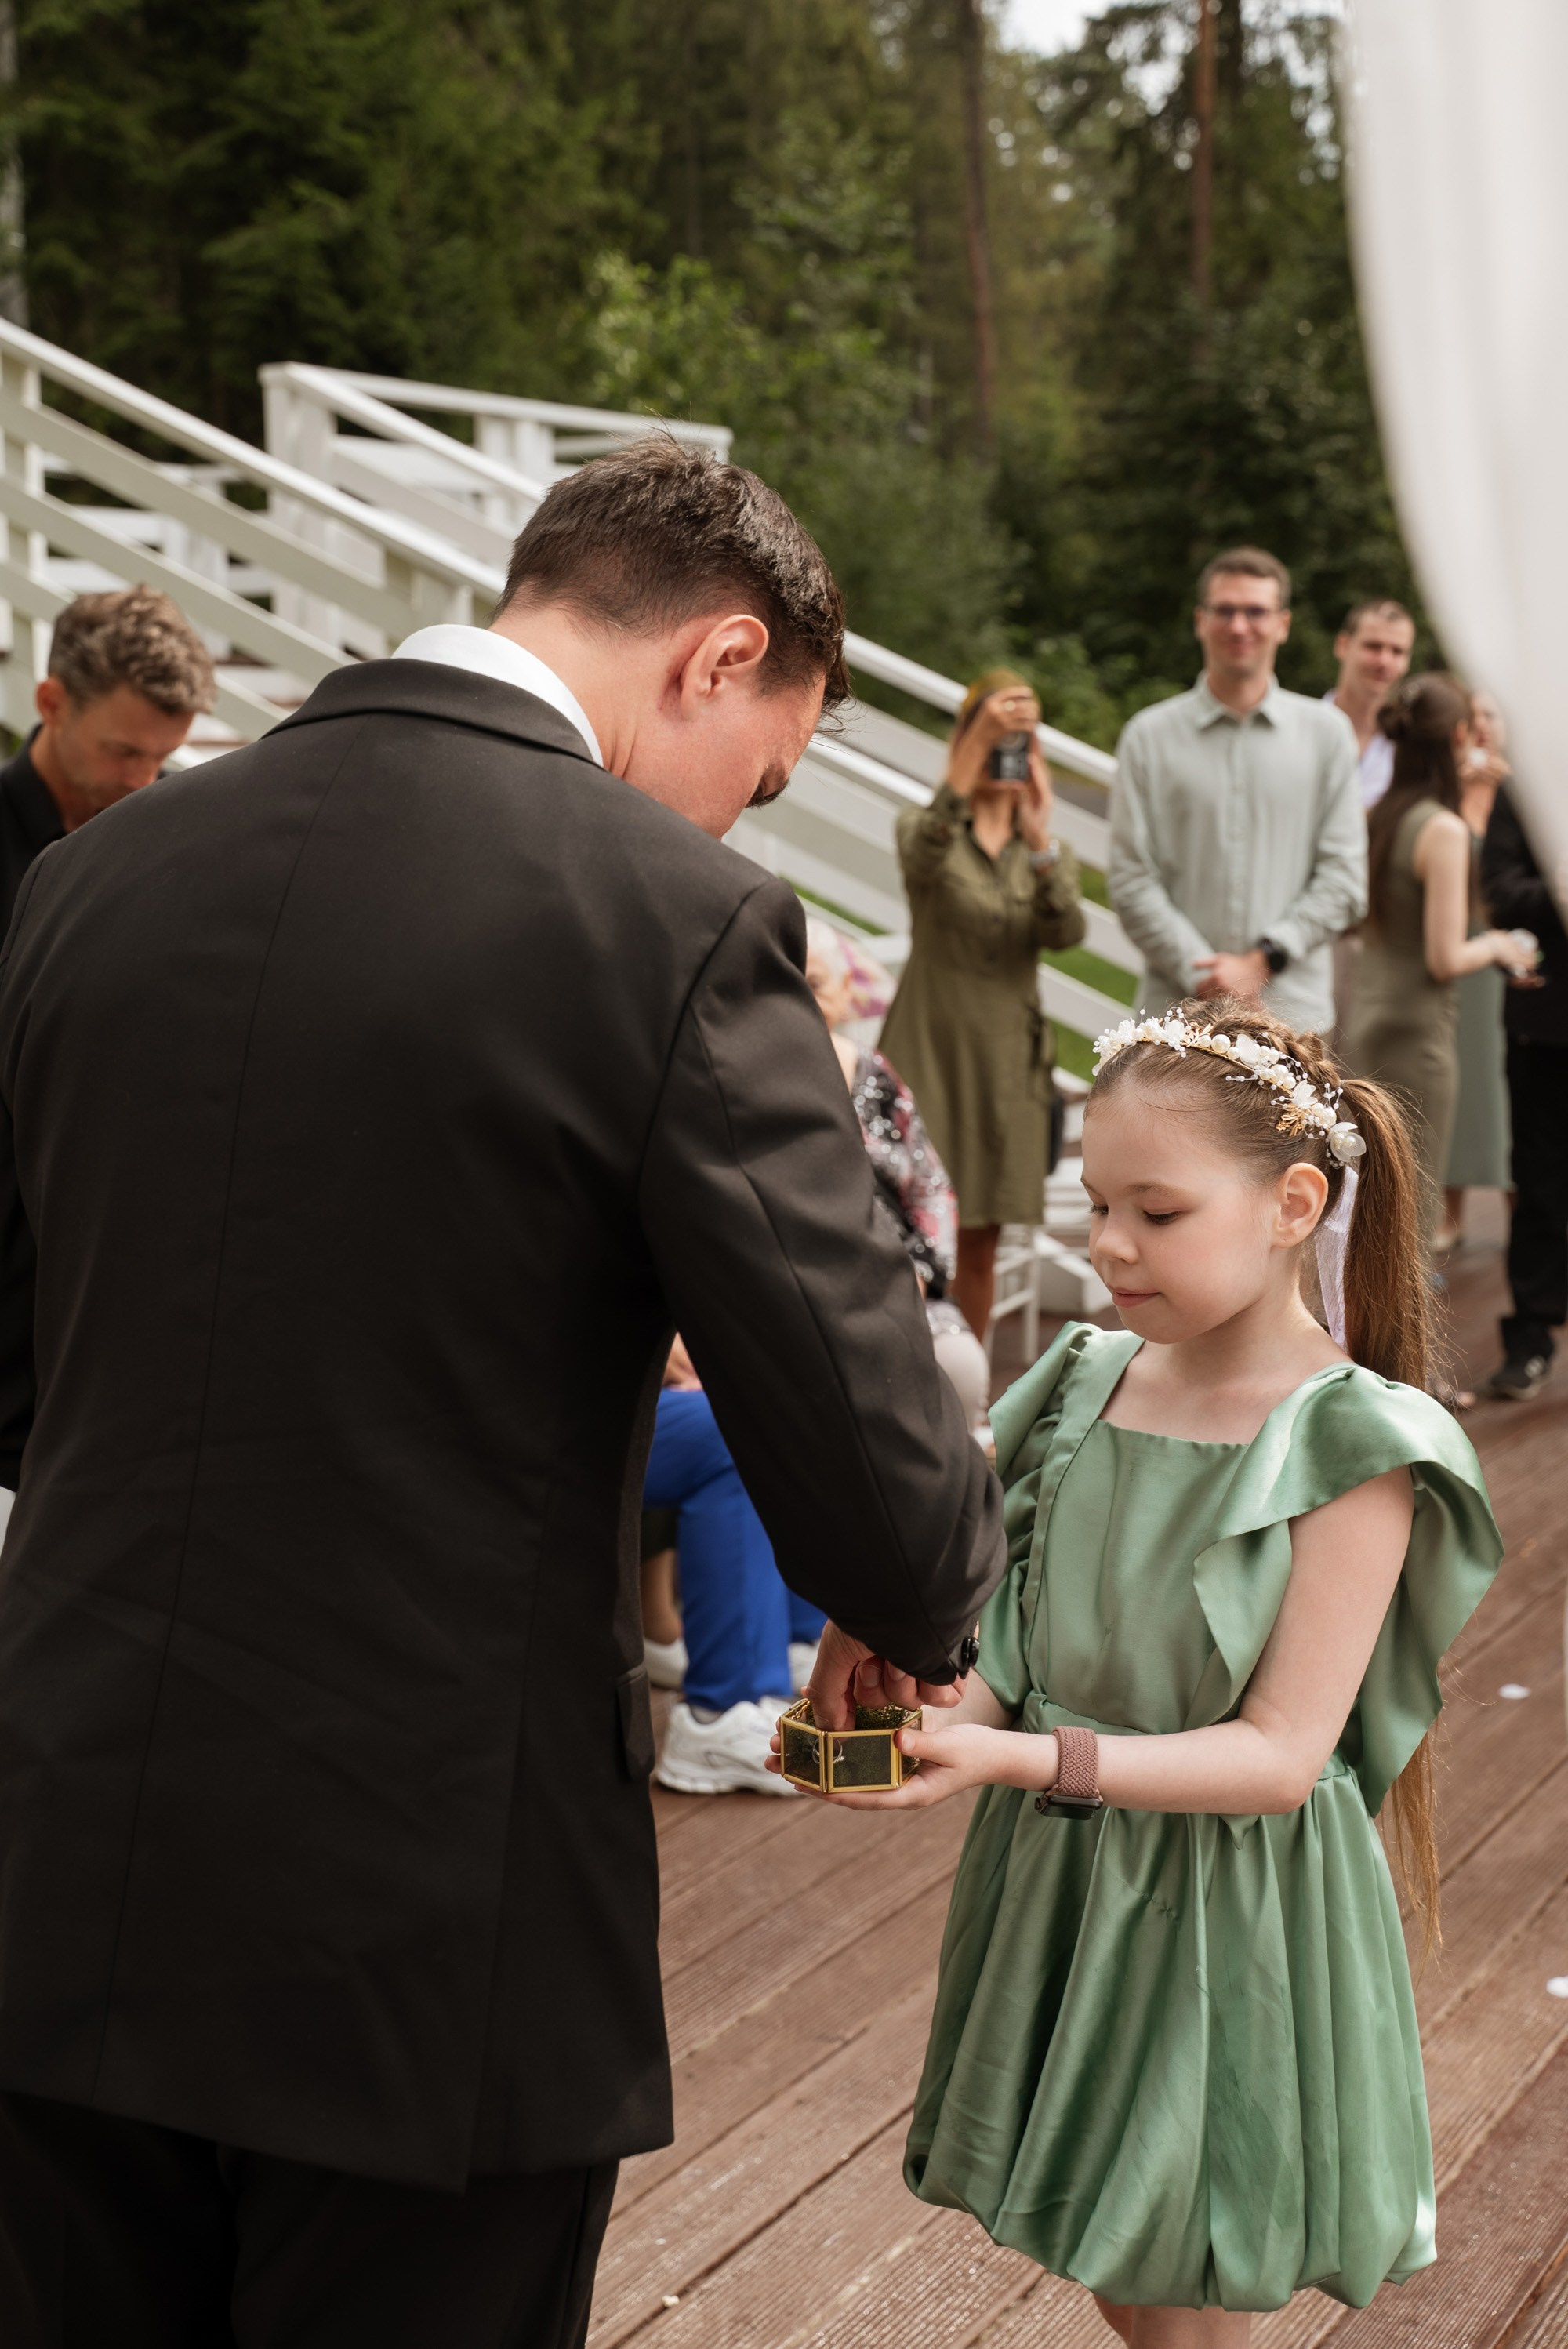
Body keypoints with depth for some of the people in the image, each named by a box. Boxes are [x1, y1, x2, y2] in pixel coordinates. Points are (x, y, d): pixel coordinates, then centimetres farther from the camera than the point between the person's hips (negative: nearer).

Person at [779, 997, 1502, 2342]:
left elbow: (1281, 1752, -20)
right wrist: (949, 1731, -18)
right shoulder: (1088, 1384, 0)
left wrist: (1027, 1759, -29)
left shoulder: (1349, 1446, -16)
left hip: (1225, 1912, -5)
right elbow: (1029, 1656, 4)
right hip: (1059, 1877, 5)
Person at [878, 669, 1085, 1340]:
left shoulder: (1046, 849, 10)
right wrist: (979, 740, -37)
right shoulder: (925, 829, 2)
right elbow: (924, 852, -26)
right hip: (929, 1050, -3)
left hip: (1006, 1058, 3)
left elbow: (1066, 933, -10)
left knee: (979, 1242, 8)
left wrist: (1040, 840, -27)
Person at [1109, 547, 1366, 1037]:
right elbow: (1131, 878, 1)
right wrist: (1200, 973, -10)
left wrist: (1264, 960, -7)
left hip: (1294, 1010, 1)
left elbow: (1344, 876, 5)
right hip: (1182, 1011, -1)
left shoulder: (1327, 731, 10)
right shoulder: (1149, 736, 6)